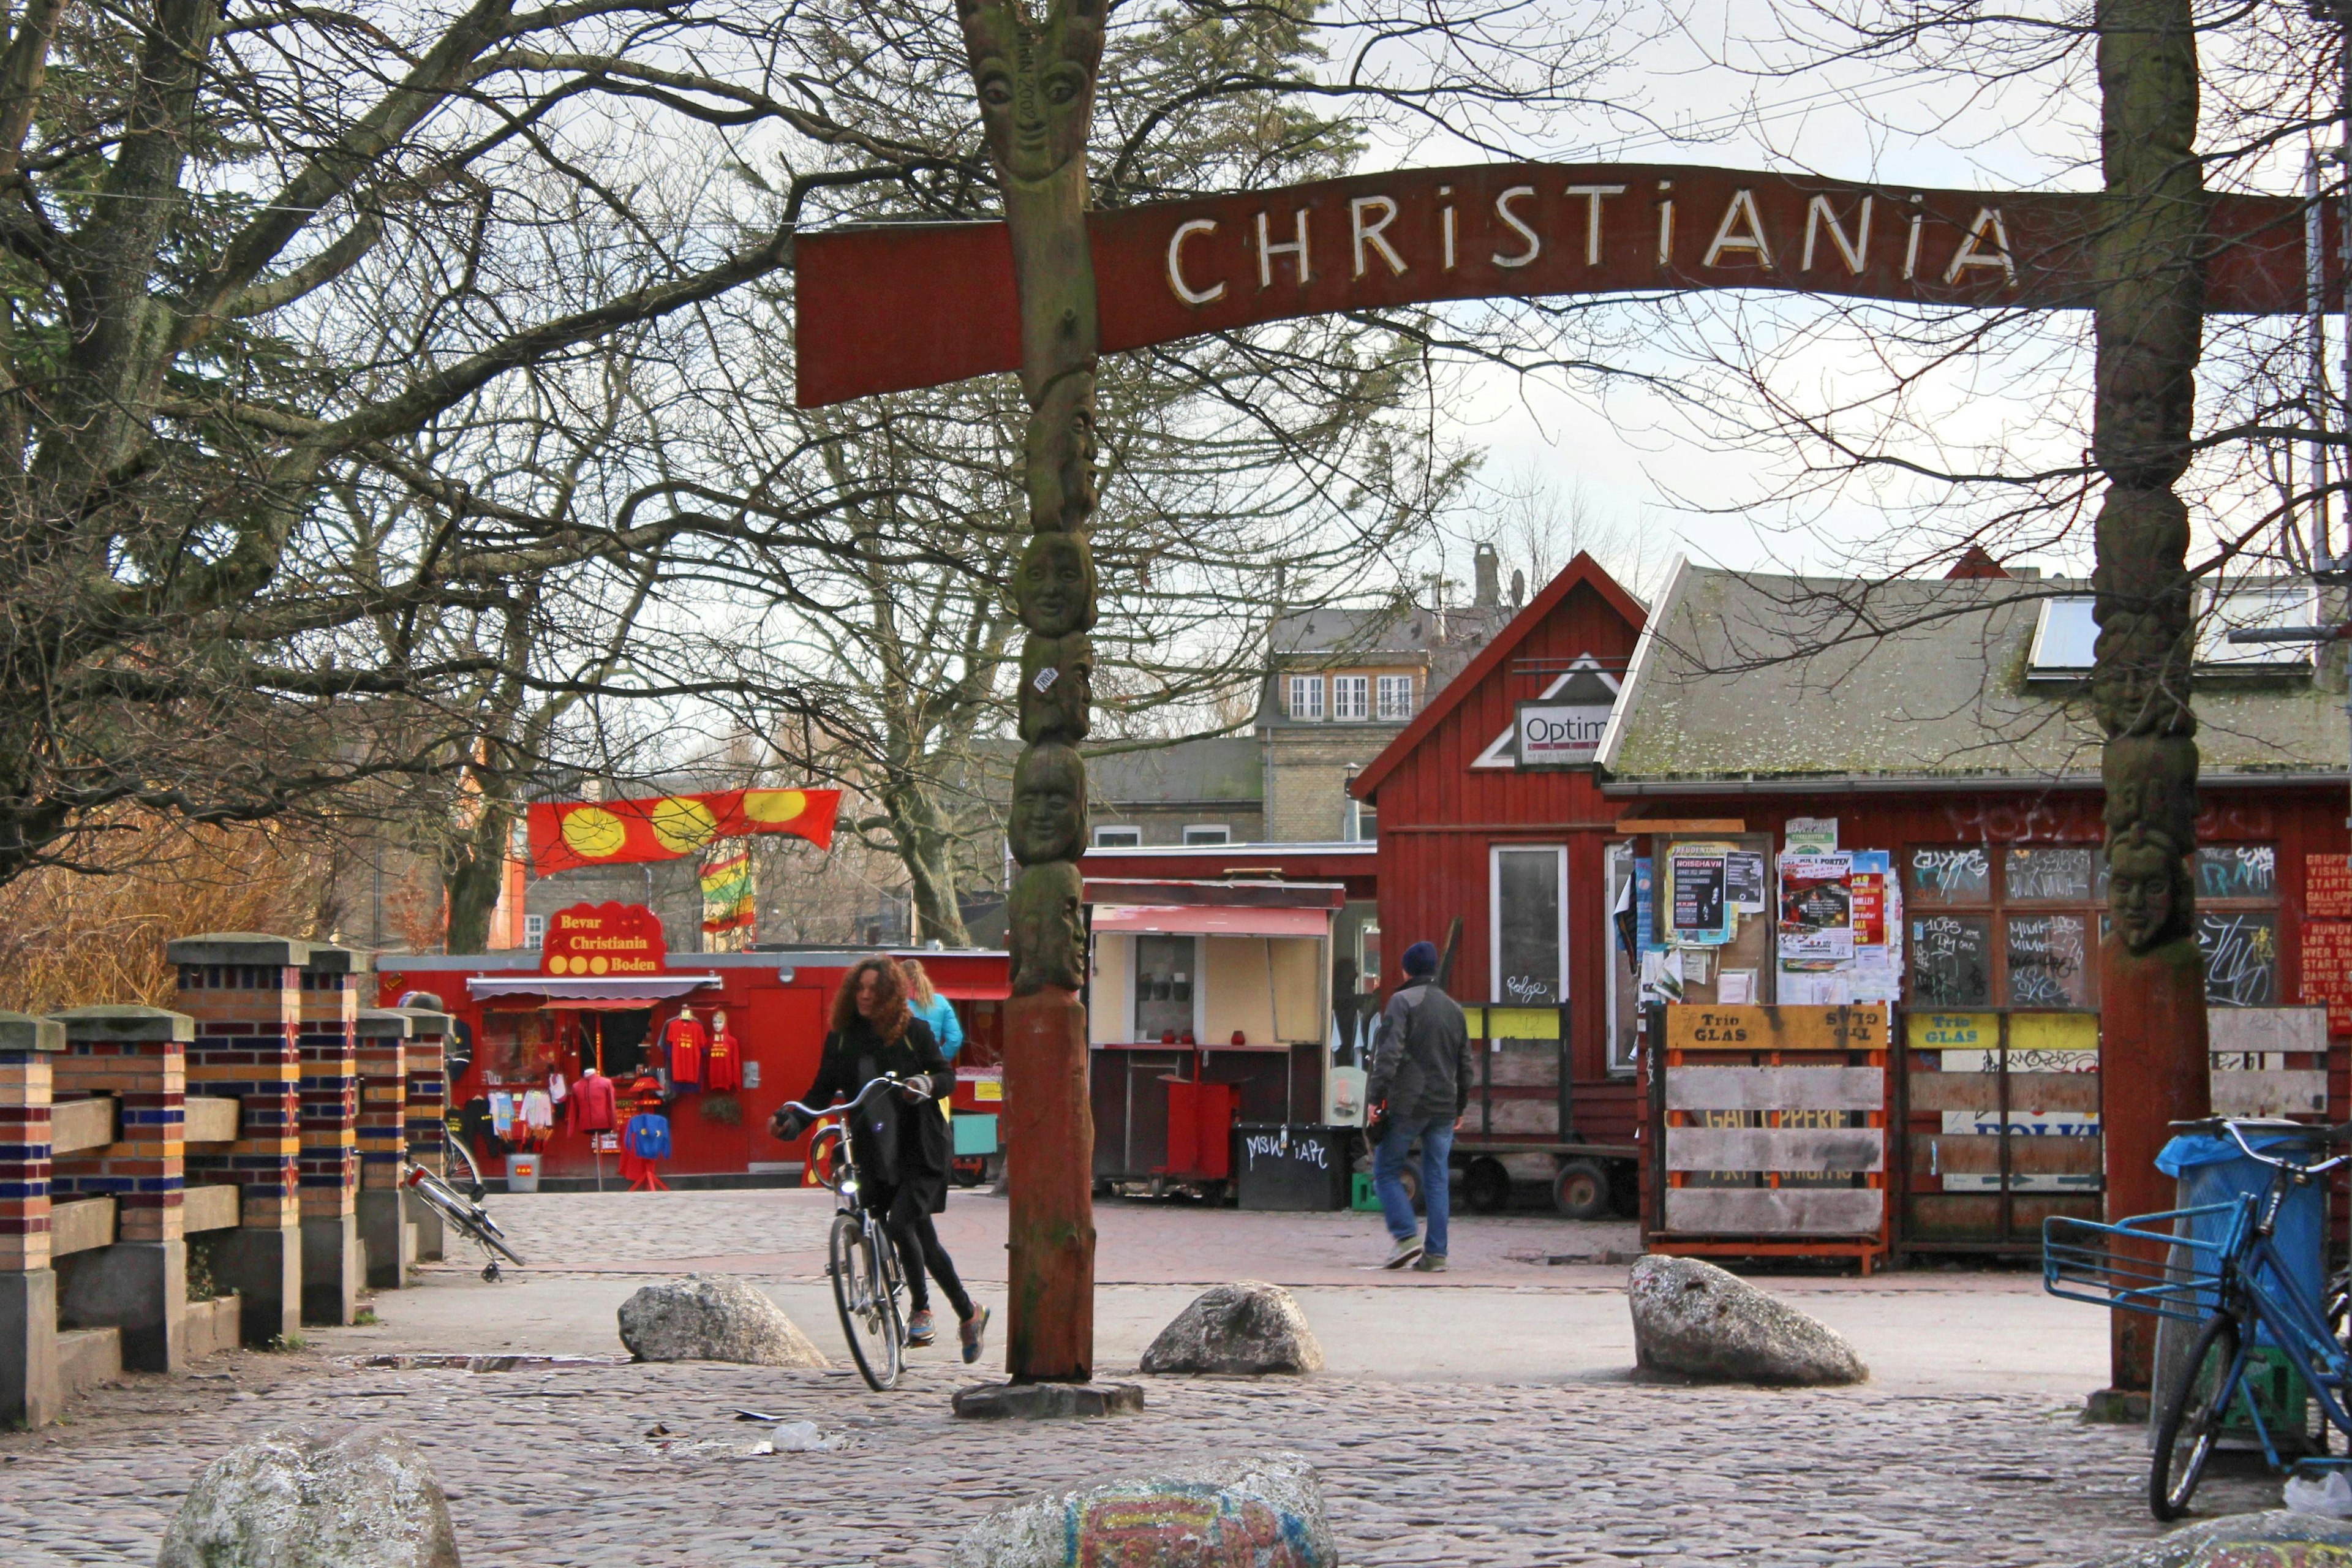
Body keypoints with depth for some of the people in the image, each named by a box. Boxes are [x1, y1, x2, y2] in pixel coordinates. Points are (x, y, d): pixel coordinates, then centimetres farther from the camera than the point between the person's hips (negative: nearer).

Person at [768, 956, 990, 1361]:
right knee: (922, 1238, 8)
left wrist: (928, 1085, -24)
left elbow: (948, 1076, -1)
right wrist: (793, 1121, -10)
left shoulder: (913, 1032, -2)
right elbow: (823, 1091, 7)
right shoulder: (841, 1038, 6)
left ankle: (921, 1310, -5)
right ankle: (968, 1312, 23)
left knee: (900, 1224, -22)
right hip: (872, 1152, 4)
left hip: (919, 1149, -4)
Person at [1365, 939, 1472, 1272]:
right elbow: (1465, 1063, 18)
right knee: (1436, 1179, 7)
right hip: (1444, 1107, 5)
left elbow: (1389, 1053, -15)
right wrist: (1460, 1108, 25)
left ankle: (1405, 1238, -10)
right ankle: (1436, 1254, 3)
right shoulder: (1455, 1009, 14)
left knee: (1386, 1172, 5)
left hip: (1406, 1106, -5)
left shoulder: (1403, 1002, -5)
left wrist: (1376, 1097, -15)